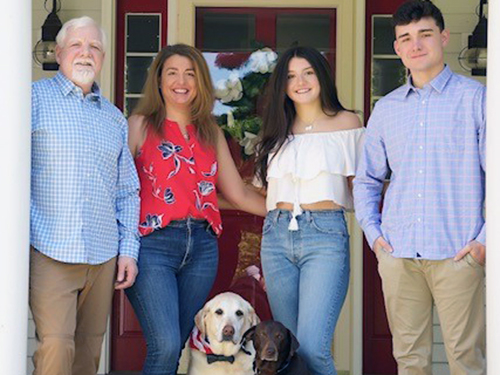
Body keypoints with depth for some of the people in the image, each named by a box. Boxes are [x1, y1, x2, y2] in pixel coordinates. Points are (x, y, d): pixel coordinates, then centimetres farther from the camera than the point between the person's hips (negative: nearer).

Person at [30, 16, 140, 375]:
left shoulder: (114, 118, 18)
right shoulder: (36, 99, 3)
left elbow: (128, 191, 20)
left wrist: (129, 249, 10)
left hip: (103, 256, 5)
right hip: (50, 251, -5)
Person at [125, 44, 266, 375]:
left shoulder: (211, 133, 17)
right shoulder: (140, 125, 5)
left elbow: (239, 194, 18)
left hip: (201, 247, 4)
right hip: (153, 244, -4)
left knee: (177, 346, 4)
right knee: (165, 346, -16)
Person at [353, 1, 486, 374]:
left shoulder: (475, 98, 2)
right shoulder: (386, 109, 14)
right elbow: (367, 180, 22)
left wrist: (485, 241, -8)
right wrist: (374, 233, 9)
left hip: (457, 254, -4)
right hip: (398, 255, 4)